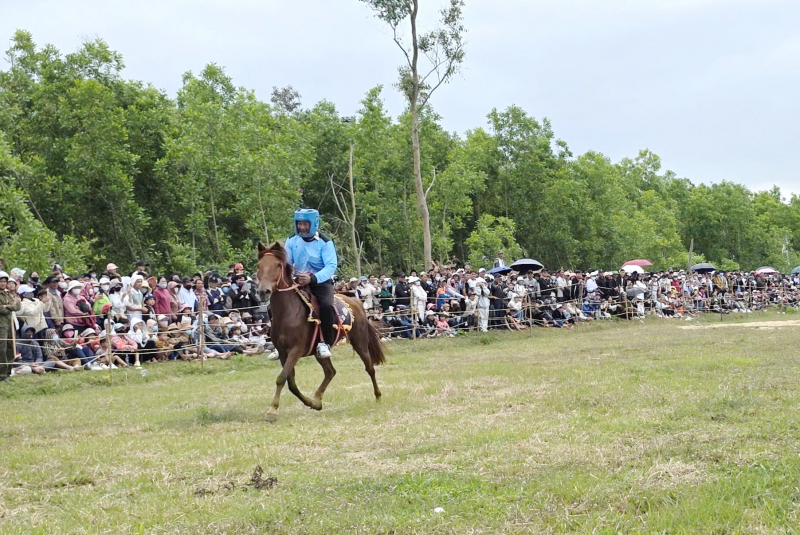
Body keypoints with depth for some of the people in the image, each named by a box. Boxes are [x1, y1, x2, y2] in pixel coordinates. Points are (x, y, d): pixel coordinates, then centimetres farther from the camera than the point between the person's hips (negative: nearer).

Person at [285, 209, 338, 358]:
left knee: (327, 305, -33)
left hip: (321, 282, -4)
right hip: (298, 281, 4)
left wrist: (313, 278, -35)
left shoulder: (325, 243, -9)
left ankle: (325, 343, -17)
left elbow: (331, 266, -19)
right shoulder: (292, 241, 2)